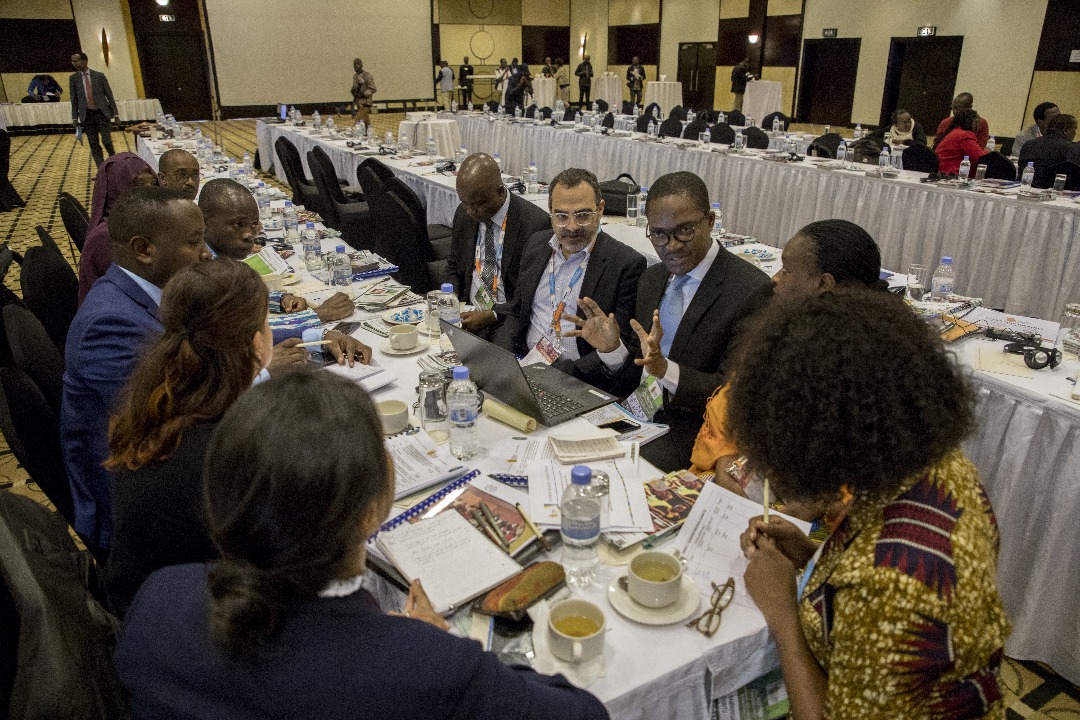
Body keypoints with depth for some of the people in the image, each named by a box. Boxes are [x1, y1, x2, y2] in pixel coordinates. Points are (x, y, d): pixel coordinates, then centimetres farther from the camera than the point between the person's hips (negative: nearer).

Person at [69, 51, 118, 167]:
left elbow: (109, 95, 2)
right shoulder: (73, 78, 4)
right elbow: (74, 99, 7)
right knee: (93, 144, 1)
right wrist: (74, 118, 3)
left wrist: (115, 114, -2)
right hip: (87, 115, 2)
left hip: (102, 113, -2)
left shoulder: (99, 76, 0)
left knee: (106, 141, -9)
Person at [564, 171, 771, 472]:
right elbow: (637, 374, 11)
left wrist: (665, 369, -30)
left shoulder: (751, 291, -15)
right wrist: (613, 349, -9)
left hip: (691, 433, -6)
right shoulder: (651, 279, 8)